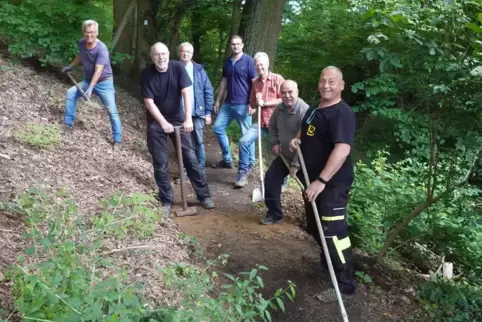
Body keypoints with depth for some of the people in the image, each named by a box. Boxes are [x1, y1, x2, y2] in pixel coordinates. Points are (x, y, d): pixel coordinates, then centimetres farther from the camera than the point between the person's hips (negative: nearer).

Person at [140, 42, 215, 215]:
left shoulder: (178, 68, -12)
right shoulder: (146, 74, -13)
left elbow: (186, 93, -18)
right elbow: (149, 102, -15)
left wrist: (188, 119, -28)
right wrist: (163, 122, -24)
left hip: (178, 118, 1)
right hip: (156, 122, 0)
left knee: (191, 157, 2)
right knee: (160, 162, 0)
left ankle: (204, 196, 12)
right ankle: (166, 201, 12)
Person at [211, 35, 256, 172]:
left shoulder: (248, 60, -8)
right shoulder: (227, 62, 11)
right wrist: (218, 100, 14)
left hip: (243, 104, -7)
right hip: (228, 103, 7)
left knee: (247, 134, 1)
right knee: (218, 128, 7)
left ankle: (250, 163, 16)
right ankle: (227, 159, 19)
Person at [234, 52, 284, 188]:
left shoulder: (277, 79, -5)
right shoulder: (255, 83, 11)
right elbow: (252, 105, 18)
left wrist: (265, 103, -14)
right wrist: (256, 102, -6)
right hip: (261, 122, 4)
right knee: (244, 141, -12)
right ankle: (243, 173, 0)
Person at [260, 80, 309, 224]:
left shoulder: (304, 111, -27)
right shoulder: (279, 108, -3)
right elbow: (272, 126, 19)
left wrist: (296, 164, -27)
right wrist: (275, 143, 4)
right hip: (284, 155, 7)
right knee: (270, 180, 7)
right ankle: (274, 214, 23)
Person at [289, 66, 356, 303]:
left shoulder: (342, 113, -19)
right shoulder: (314, 109, 11)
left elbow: (342, 149, -31)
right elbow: (305, 134, 28)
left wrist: (322, 181, -37)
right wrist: (296, 140, 4)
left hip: (333, 183, -10)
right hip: (313, 180, 10)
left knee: (333, 232, -9)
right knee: (315, 228, 23)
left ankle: (345, 286, 3)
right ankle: (326, 262, 46)